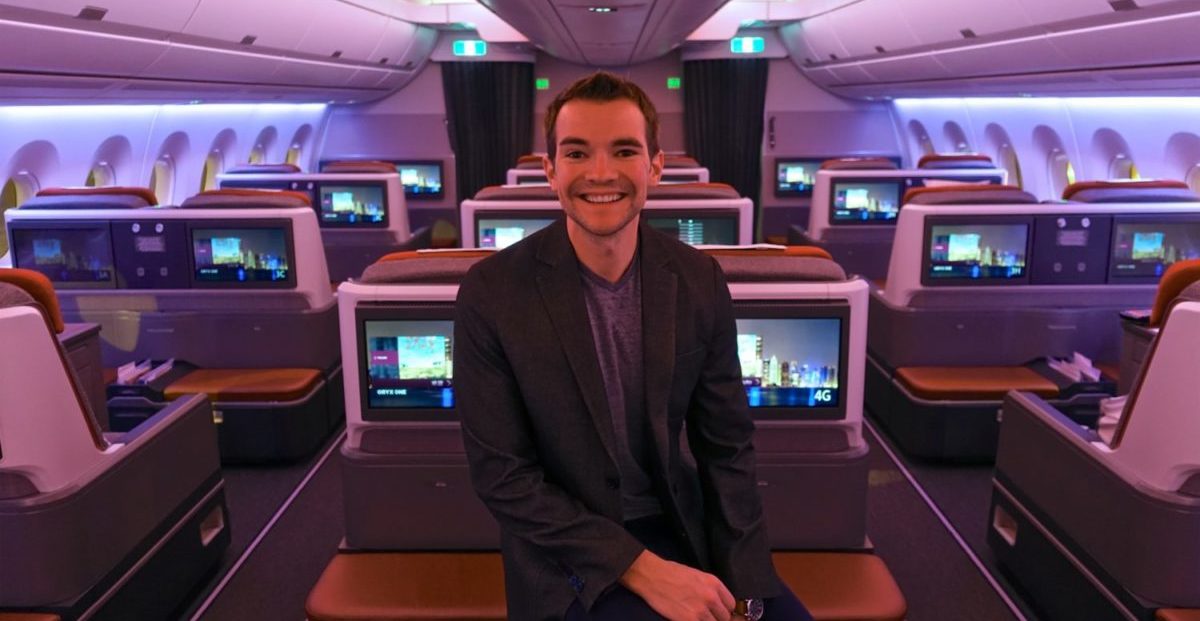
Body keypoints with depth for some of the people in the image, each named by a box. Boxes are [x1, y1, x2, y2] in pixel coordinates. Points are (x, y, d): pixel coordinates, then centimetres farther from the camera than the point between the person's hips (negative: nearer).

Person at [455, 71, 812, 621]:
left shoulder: (699, 280, -6)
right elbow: (501, 475, -12)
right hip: (564, 550, -3)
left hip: (678, 524, 3)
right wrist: (642, 569, -18)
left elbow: (726, 446, 1)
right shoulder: (491, 293, -15)